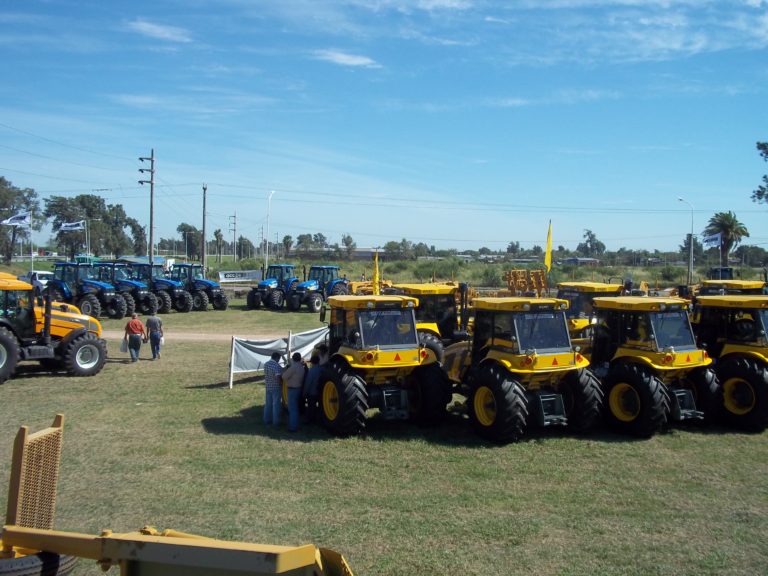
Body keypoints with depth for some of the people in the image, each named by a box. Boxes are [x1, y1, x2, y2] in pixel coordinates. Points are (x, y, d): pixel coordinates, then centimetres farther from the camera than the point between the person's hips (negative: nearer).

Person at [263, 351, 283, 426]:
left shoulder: (266, 364, 3)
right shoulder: (277, 366, -21)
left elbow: (266, 375, 10)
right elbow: (277, 377, -28)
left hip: (268, 387, 7)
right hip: (276, 387, -7)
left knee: (268, 404, 16)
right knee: (276, 404, 3)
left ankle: (267, 420, 23)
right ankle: (275, 421, 9)